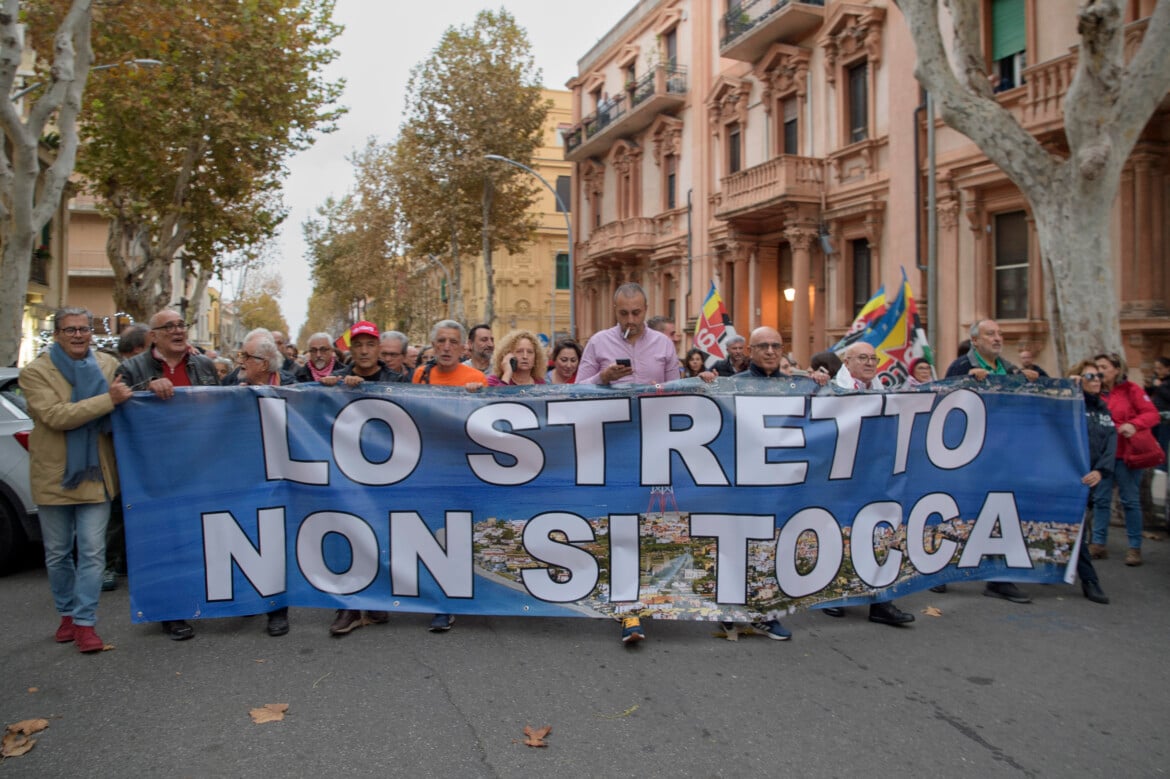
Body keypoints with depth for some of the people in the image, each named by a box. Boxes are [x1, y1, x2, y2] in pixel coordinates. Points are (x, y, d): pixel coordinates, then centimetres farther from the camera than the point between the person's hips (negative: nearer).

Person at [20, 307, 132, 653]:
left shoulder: (108, 365, 3)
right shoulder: (35, 372, -7)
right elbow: (55, 416, -21)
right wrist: (108, 399, -27)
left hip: (95, 474, 1)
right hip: (53, 475, -1)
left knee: (92, 552, -1)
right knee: (57, 554, 13)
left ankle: (85, 622, 6)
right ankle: (68, 613, 30)